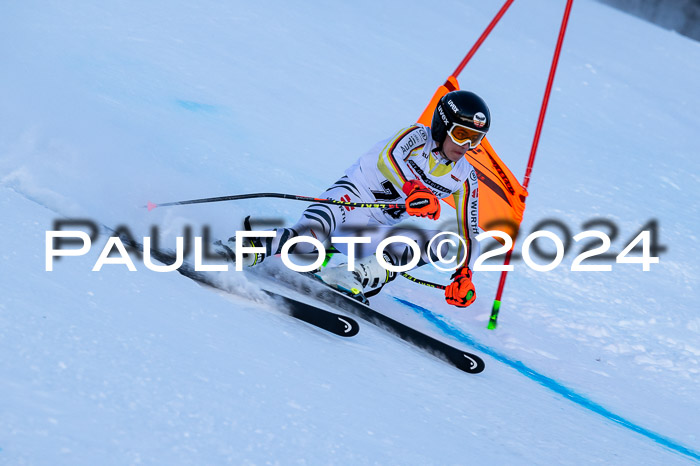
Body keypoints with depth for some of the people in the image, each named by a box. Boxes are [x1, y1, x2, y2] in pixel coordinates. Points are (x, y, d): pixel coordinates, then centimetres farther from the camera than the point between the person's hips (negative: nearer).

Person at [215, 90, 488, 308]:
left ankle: (355, 277, -28)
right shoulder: (418, 136, -8)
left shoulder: (465, 179, 6)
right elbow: (388, 156, -29)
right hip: (351, 200, -6)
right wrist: (412, 190, -48)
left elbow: (469, 232, 11)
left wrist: (463, 275, -6)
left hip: (374, 234, 6)